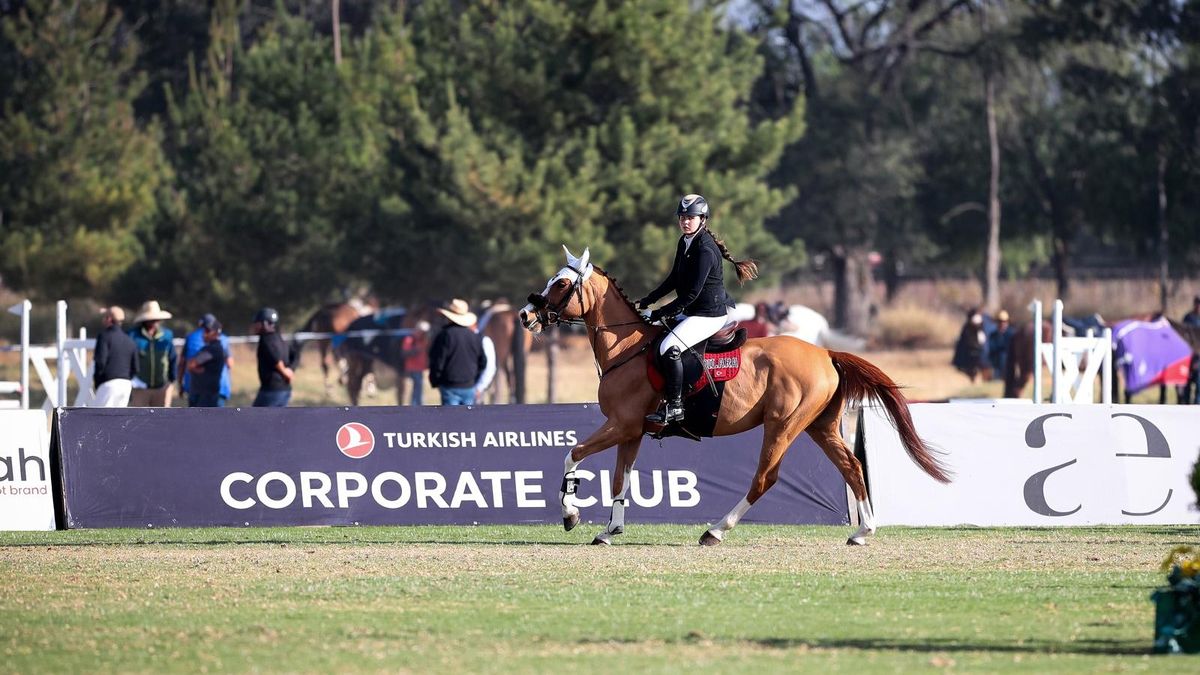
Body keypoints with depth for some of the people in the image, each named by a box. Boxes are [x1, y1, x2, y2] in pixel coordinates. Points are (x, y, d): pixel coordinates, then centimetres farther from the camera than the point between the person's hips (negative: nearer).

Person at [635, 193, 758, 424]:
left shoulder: (705, 250, -22)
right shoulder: (685, 243, 8)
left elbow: (692, 293, -24)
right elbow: (674, 280, 20)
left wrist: (661, 313, -21)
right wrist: (648, 301, 12)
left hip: (710, 315, -11)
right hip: (691, 312, 11)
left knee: (669, 348, -27)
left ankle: (675, 406, -21)